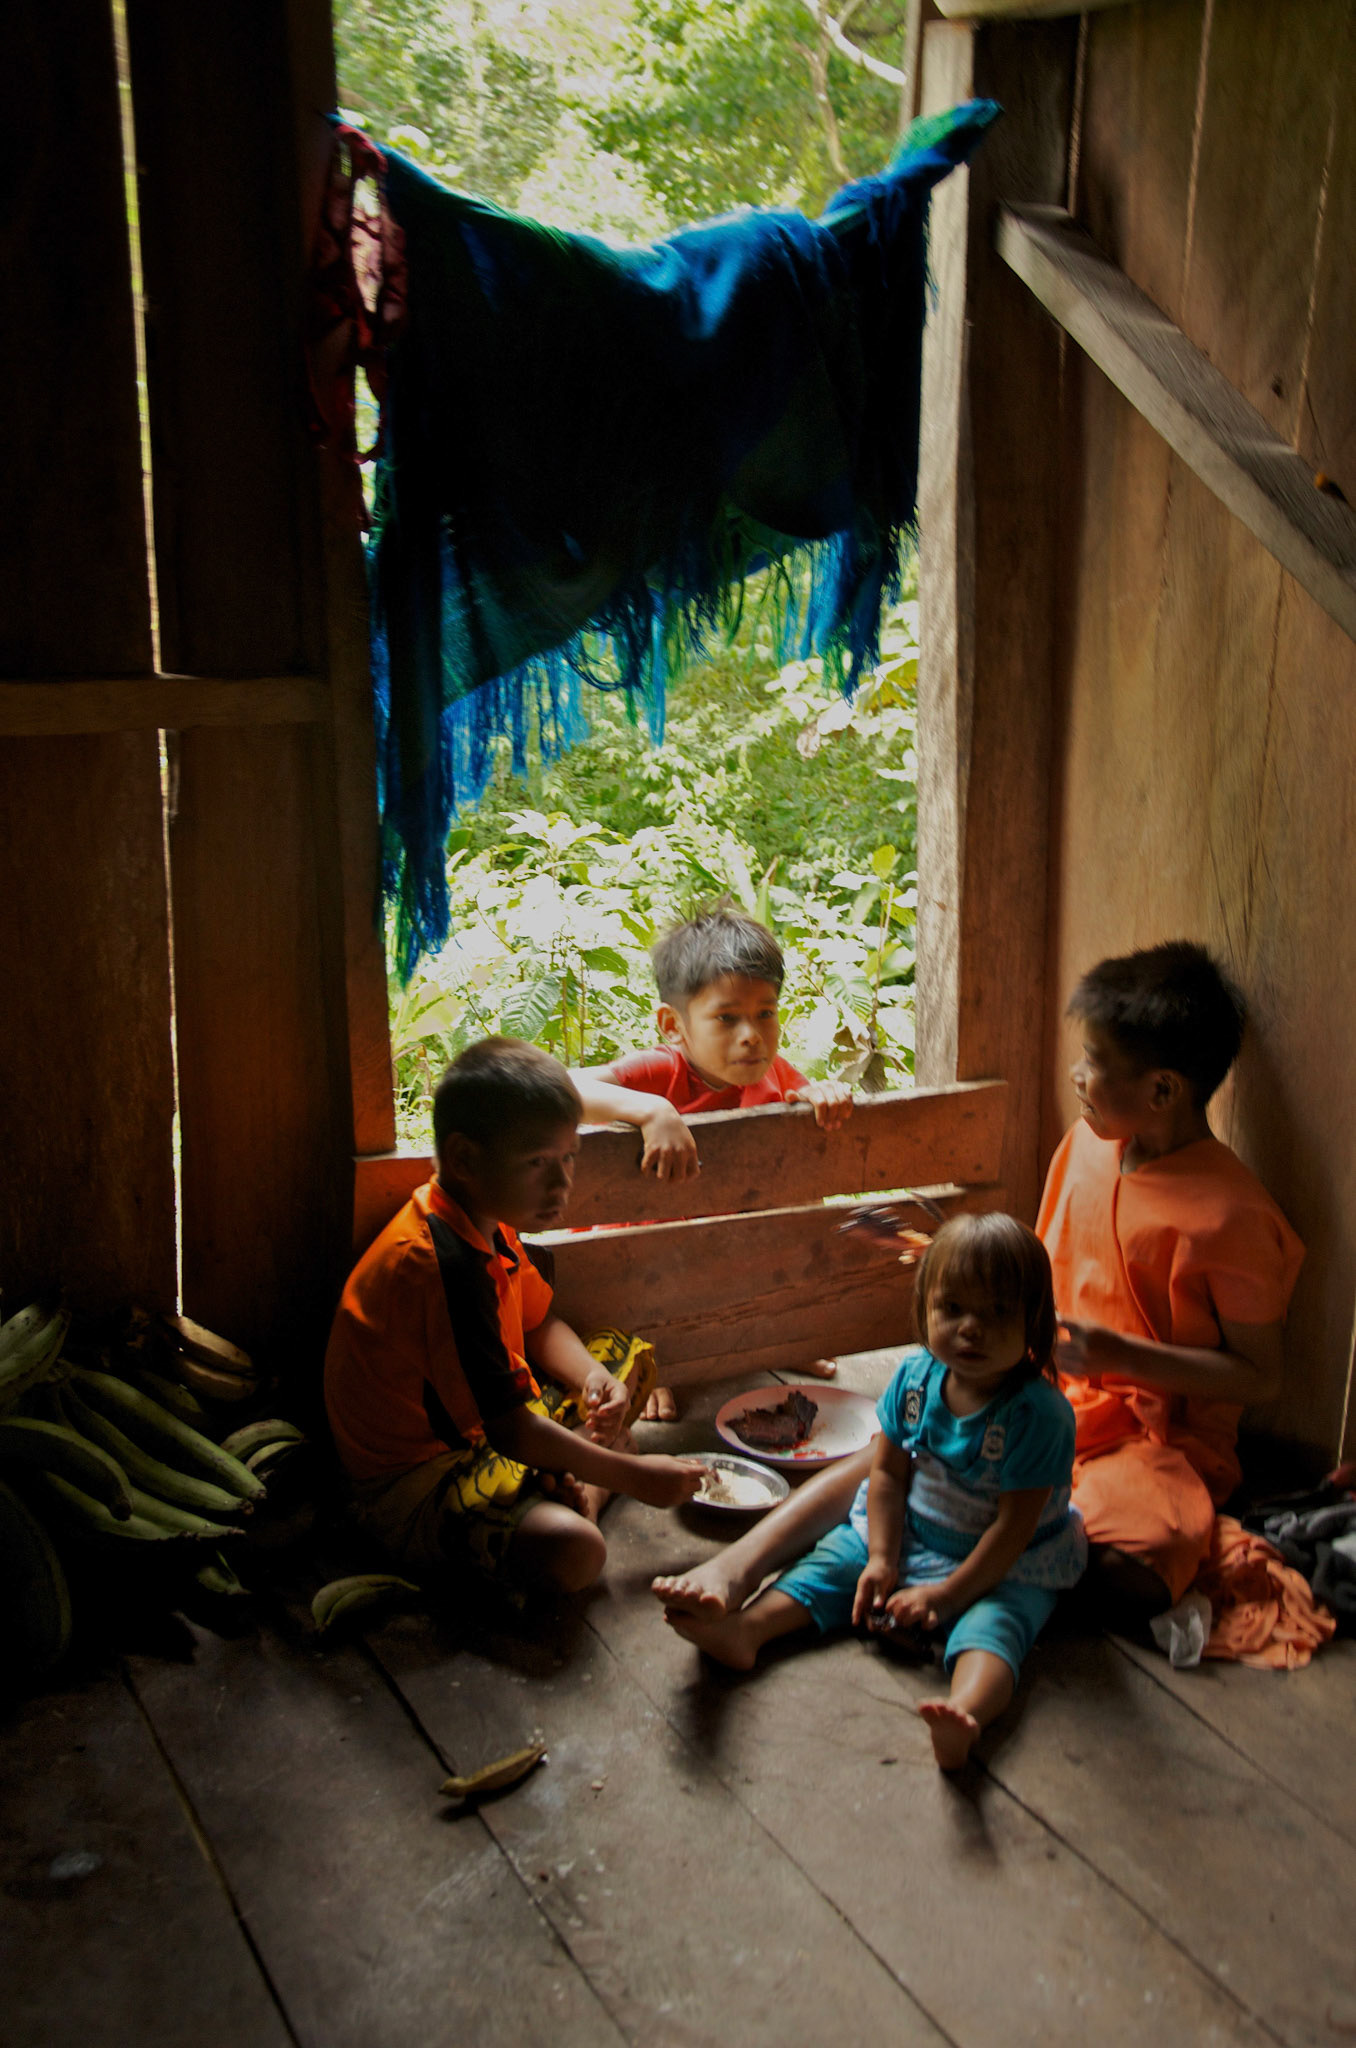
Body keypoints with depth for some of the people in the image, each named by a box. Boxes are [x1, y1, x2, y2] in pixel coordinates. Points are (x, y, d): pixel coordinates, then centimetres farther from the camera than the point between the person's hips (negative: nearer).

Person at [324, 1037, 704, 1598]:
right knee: (574, 1551, -36)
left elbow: (538, 1325, 18)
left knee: (631, 1358, 19)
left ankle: (575, 1495, 1)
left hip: (475, 1429, 11)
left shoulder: (487, 1221, 2)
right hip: (409, 1485, -11)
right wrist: (632, 1475, -16)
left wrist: (594, 1377, -4)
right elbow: (510, 1430, -28)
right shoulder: (444, 1265, -31)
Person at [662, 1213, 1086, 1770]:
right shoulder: (915, 1375, -8)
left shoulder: (1040, 1413, -24)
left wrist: (945, 1593, -21)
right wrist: (882, 1559, -7)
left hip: (1006, 1567, -6)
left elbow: (1014, 1526, -21)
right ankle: (745, 1628, -23)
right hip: (906, 1535, 6)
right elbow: (888, 1471, 1)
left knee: (992, 1623, -32)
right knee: (837, 1557, -8)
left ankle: (964, 1711, -60)